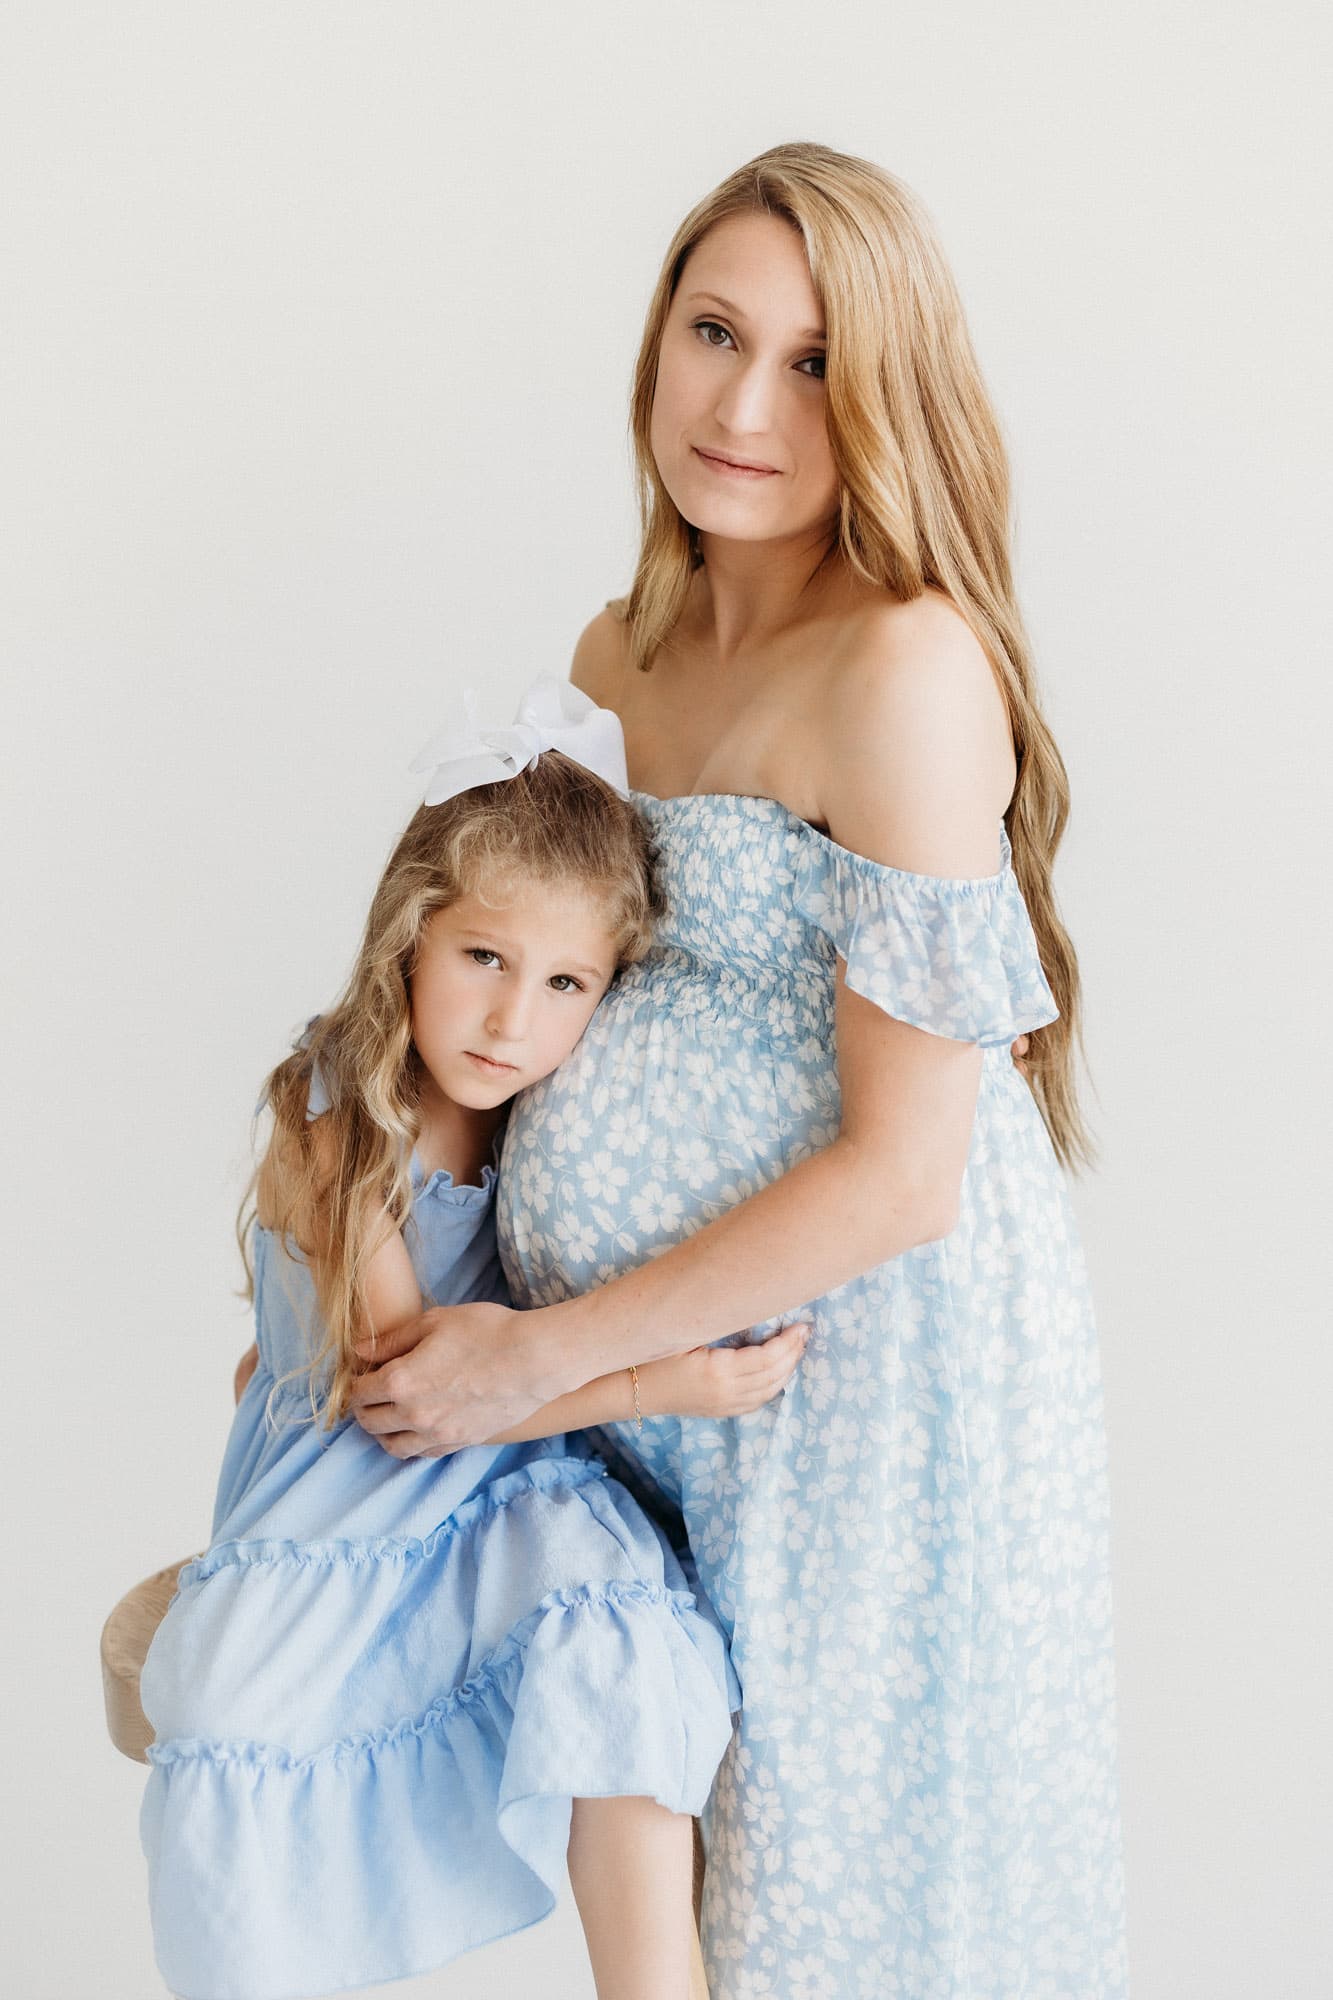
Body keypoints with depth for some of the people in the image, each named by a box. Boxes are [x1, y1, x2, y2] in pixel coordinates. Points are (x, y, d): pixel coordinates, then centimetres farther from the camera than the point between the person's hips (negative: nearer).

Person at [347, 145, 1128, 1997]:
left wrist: (537, 1355, -15)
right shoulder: (622, 657, 5)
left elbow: (901, 1175, -21)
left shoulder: (910, 668, -20)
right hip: (675, 1347, 7)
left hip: (873, 1360, -7)